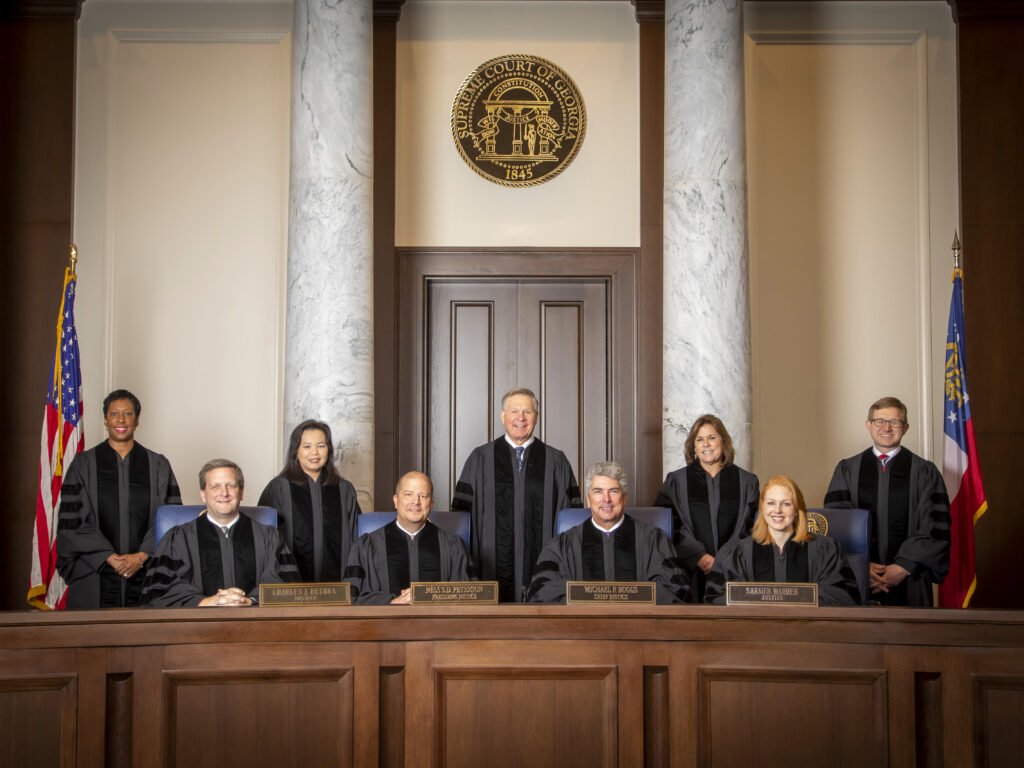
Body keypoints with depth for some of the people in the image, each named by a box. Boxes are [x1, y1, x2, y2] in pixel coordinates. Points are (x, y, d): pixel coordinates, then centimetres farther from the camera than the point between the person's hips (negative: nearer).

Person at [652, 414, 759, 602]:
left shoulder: (747, 482, 14)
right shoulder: (676, 481, 13)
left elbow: (750, 527, 7)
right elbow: (671, 526, 4)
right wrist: (699, 557, -9)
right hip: (691, 573, 0)